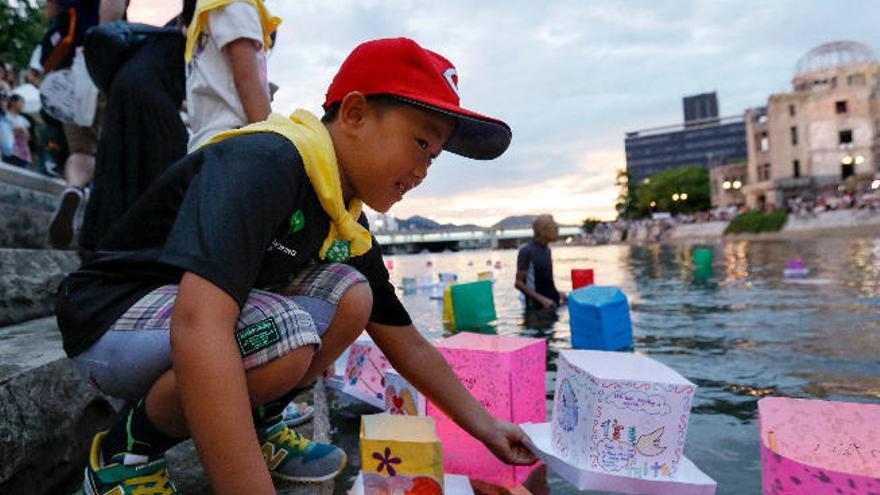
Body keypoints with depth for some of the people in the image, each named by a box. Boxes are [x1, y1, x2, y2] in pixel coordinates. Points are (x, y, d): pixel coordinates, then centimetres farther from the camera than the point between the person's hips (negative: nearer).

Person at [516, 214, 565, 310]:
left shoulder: (547, 250, 8)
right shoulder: (526, 251, -15)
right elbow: (518, 283, -15)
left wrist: (557, 294, 5)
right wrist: (542, 299, -20)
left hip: (552, 303, 7)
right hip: (536, 306, -7)